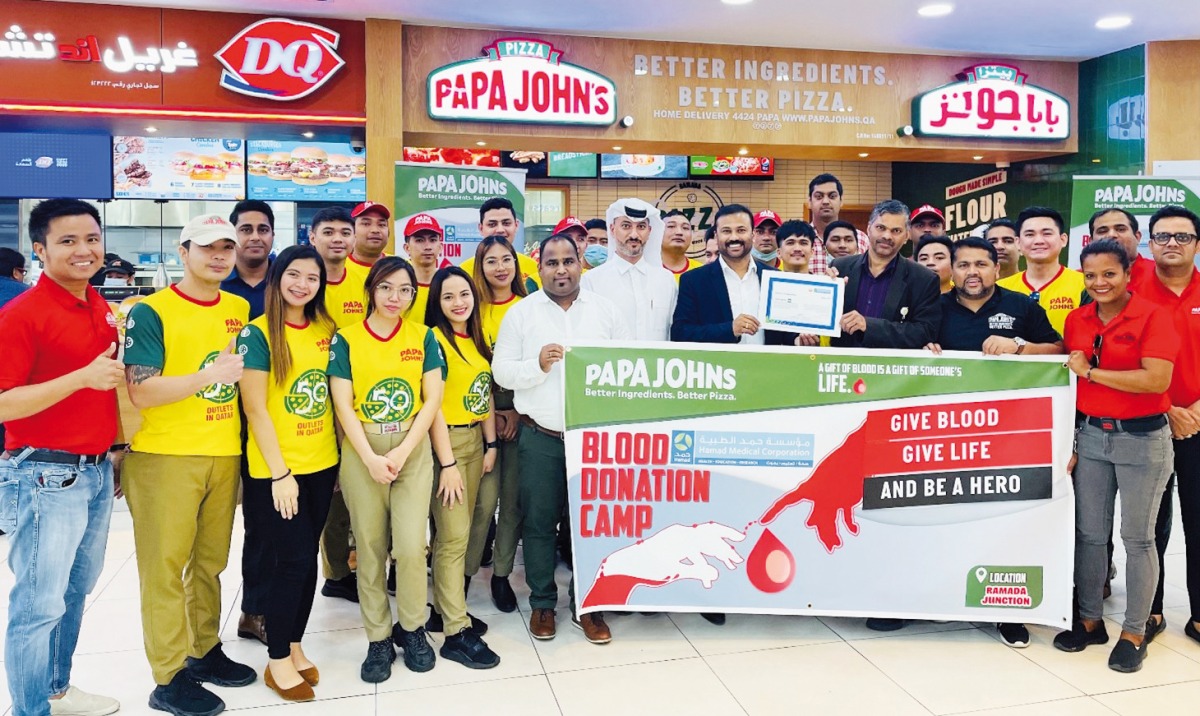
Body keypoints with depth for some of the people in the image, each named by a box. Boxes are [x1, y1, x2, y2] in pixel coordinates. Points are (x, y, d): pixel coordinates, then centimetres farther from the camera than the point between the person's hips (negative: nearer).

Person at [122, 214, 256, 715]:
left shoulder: (241, 309, 9)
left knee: (211, 561, 14)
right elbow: (140, 392, -15)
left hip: (225, 453, 5)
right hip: (165, 455, -5)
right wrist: (208, 375, -25)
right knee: (166, 566, 2)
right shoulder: (151, 312, -8)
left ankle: (205, 651, 29)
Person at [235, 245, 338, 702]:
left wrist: (342, 453, 8)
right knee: (291, 560, -1)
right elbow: (255, 408, -12)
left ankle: (294, 646, 28)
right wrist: (280, 472, -14)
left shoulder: (327, 331, 6)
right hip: (275, 470, -5)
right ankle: (277, 661, 17)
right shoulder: (258, 333, -9)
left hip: (321, 465, 5)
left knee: (308, 560, 12)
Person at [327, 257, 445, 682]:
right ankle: (378, 638, 20)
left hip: (413, 451, 0)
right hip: (362, 454, 0)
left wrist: (402, 452, -9)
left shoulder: (423, 337, 4)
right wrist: (371, 458, -12)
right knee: (370, 547, 5)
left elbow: (432, 400, 0)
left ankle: (412, 628, 17)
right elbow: (343, 405, -3)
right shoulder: (346, 339, 0)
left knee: (411, 546, -6)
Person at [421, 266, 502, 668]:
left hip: (474, 440, 7)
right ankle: (457, 633, 1)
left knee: (457, 532, 13)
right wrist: (448, 463, -16)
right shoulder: (435, 340, -11)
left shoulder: (477, 340, 11)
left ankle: (444, 609, 27)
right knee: (454, 536, -5)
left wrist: (491, 445, 9)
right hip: (444, 441, -7)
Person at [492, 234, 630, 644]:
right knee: (538, 522, 8)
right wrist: (538, 365, -19)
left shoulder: (604, 309, 6)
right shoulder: (521, 313, 1)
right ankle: (542, 602, 25)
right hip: (540, 437, -1)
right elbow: (502, 371, -3)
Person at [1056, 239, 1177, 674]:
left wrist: (1091, 372, -14)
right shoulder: (1076, 320, 5)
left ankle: (1134, 633, 18)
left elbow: (1157, 380, -20)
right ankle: (1090, 621, 25)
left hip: (1142, 438, -4)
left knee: (1137, 537, 6)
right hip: (1090, 435, 4)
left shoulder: (1153, 317, -9)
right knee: (1089, 533, 10)